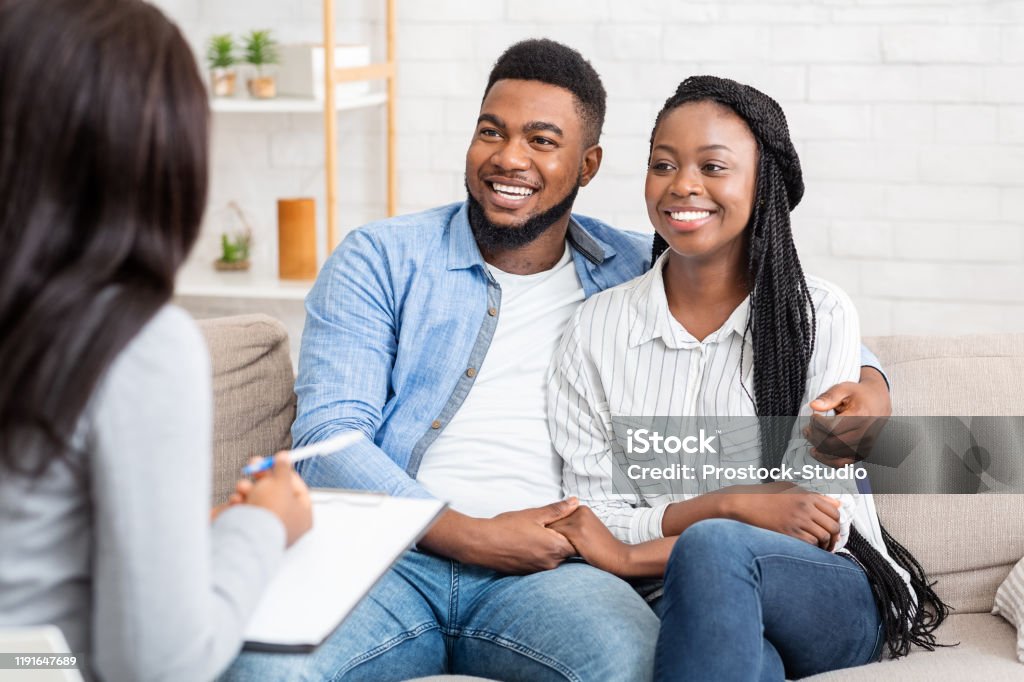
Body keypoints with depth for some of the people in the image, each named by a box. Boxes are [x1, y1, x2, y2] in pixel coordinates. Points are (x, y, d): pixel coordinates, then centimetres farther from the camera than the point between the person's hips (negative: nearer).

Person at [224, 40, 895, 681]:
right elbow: (329, 437, 0)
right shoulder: (379, 261, 10)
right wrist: (472, 536, -12)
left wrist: (867, 383, 5)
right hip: (394, 556, -2)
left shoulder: (636, 273, 17)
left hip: (546, 572, 2)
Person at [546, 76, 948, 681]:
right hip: (690, 611, -1)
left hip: (833, 597, 1)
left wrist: (632, 554, -12)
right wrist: (732, 505, -16)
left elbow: (828, 517, -6)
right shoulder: (596, 329, 6)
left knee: (711, 547, -34)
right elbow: (592, 524, 1)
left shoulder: (819, 314, 0)